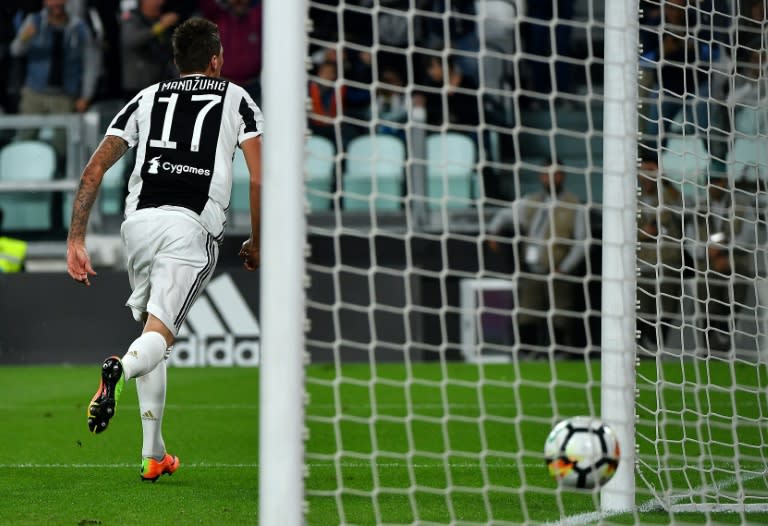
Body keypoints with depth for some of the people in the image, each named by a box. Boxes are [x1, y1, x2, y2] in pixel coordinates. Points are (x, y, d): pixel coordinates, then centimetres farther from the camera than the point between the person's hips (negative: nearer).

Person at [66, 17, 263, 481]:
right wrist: (256, 244, 19)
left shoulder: (147, 98, 22)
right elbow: (259, 181, 6)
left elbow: (95, 169, 13)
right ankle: (119, 369, -45)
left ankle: (153, 455, 17)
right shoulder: (236, 99, 16)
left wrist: (76, 240, 13)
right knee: (158, 336, -8)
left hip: (140, 219, 3)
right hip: (193, 225, -3)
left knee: (152, 325, 20)